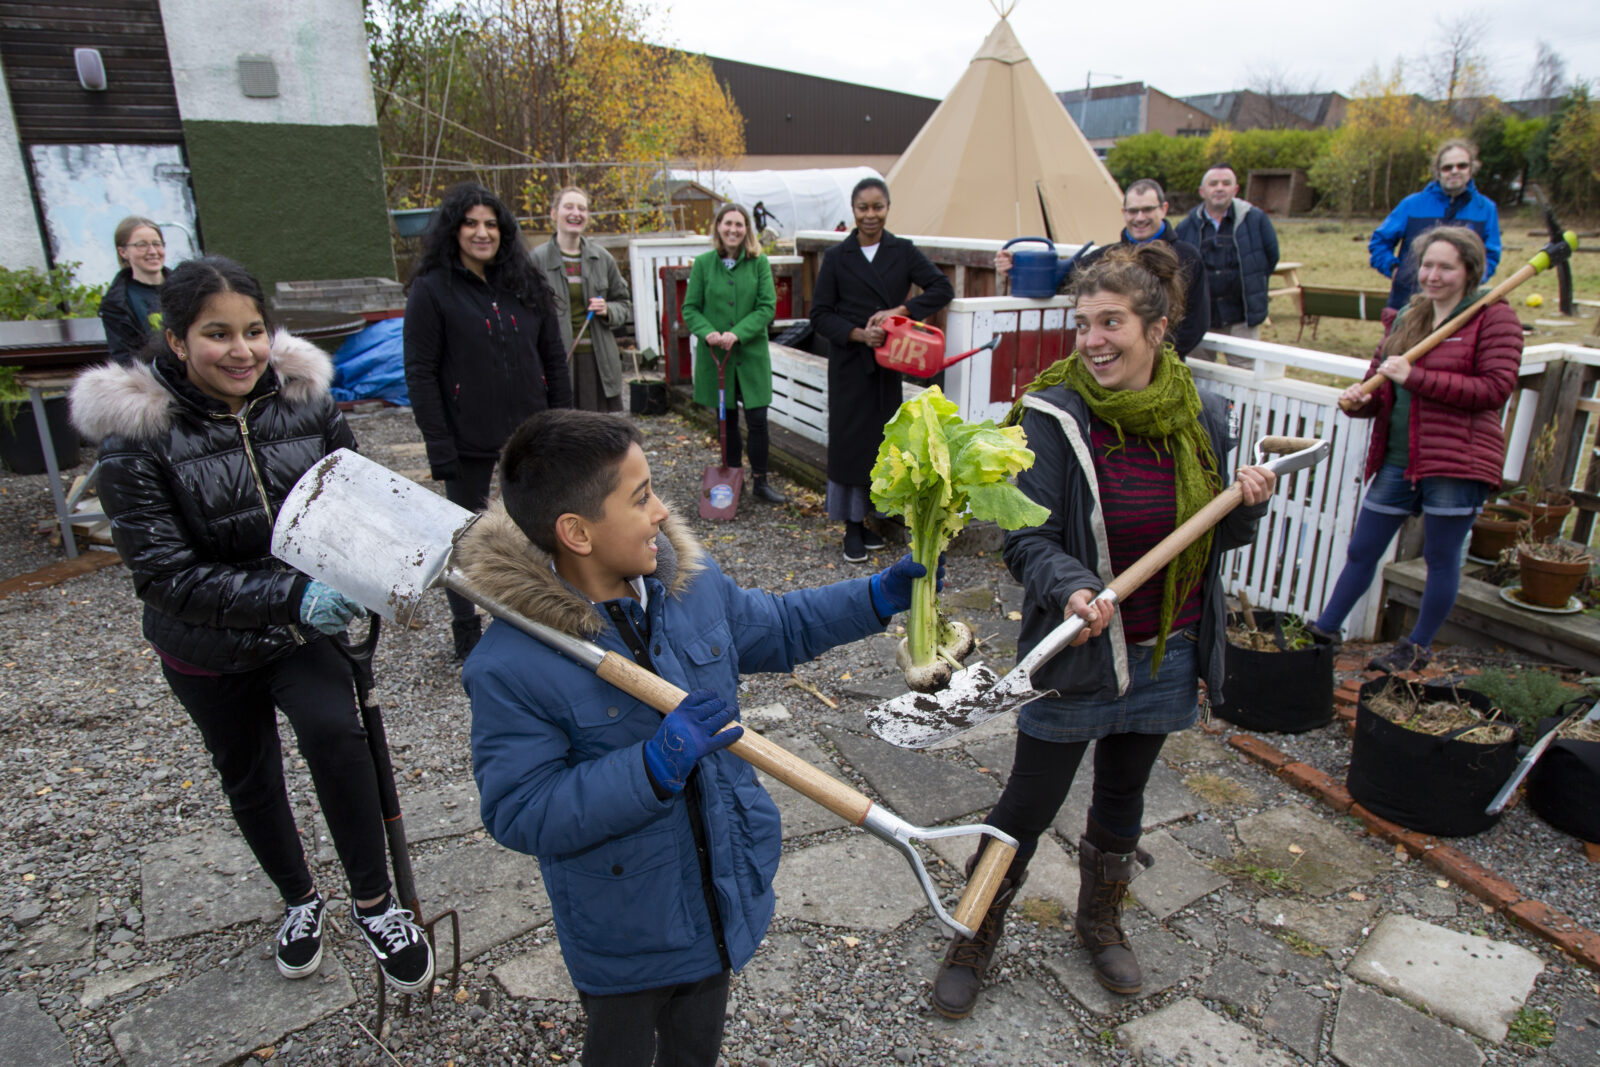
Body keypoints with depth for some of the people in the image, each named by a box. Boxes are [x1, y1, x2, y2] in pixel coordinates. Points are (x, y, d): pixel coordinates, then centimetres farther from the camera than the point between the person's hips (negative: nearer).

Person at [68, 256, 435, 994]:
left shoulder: (304, 399, -11)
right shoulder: (136, 437, -19)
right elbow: (163, 573, -24)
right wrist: (288, 596, -37)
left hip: (310, 625, 0)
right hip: (208, 649, 0)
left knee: (334, 731, -25)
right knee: (248, 776, 19)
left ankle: (373, 903, -3)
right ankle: (299, 900, 47)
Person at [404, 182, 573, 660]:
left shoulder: (527, 284, 6)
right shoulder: (432, 289, -7)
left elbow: (554, 360, 8)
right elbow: (420, 374, -10)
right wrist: (439, 446, -15)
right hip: (470, 440, -4)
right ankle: (467, 637, 25)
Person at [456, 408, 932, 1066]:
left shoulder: (692, 582, -11)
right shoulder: (511, 667, -29)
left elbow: (778, 629, 7)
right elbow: (520, 813, -27)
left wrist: (880, 596, -1)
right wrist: (657, 766, -37)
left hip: (722, 900, 5)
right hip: (623, 935, -5)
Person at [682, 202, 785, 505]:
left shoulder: (759, 262, -1)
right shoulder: (703, 263, 0)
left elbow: (767, 307, -6)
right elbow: (690, 309, 1)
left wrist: (737, 333, -18)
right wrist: (707, 333, -18)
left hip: (751, 353, -1)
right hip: (715, 355, 1)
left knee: (757, 420, -2)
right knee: (727, 420, 11)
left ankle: (760, 481, 13)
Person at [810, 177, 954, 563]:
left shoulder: (903, 251, 5)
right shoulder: (836, 257, 1)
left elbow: (942, 289, -2)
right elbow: (820, 315, 0)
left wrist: (900, 311, -15)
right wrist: (858, 334, -16)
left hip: (888, 363, 2)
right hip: (849, 364, -2)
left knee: (881, 440, 5)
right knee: (849, 440, -3)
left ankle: (868, 519, 19)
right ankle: (852, 529, 5)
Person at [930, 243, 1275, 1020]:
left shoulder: (1200, 415, -2)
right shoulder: (1053, 416, -16)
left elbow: (1214, 537, 9)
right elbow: (1028, 539, -18)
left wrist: (1249, 504, -11)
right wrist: (1070, 588, -36)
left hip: (1166, 653, 5)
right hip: (1077, 649, -4)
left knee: (1123, 792, 23)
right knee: (1029, 804, 7)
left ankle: (1100, 920, 49)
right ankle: (975, 939, 31)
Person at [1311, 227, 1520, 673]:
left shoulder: (1494, 318, -4)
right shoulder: (1406, 317, 14)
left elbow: (1496, 387, -15)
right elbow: (1381, 382, 19)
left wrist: (1416, 377, -19)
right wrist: (1360, 399, -6)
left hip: (1457, 462, -5)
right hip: (1398, 459, 6)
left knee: (1441, 558, 6)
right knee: (1361, 551, 10)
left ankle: (1417, 647, 22)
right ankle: (1323, 632, 21)